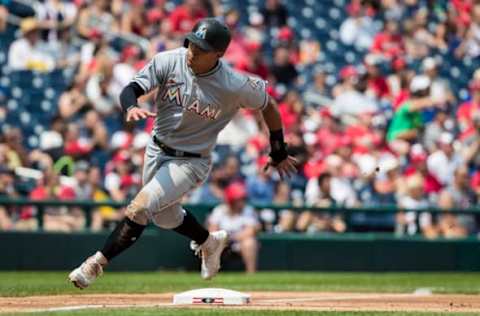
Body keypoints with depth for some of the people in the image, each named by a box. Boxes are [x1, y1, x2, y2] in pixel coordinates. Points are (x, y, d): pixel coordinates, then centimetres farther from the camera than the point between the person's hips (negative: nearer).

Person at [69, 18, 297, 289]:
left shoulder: (235, 86, -24)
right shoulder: (169, 61, -17)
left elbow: (268, 104, -7)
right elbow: (131, 89, -20)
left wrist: (279, 153, 3)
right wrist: (131, 107, -46)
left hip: (191, 162, -5)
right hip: (156, 150, 5)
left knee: (140, 208, -21)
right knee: (165, 217, 24)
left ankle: (97, 264, -9)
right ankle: (210, 242, 51)